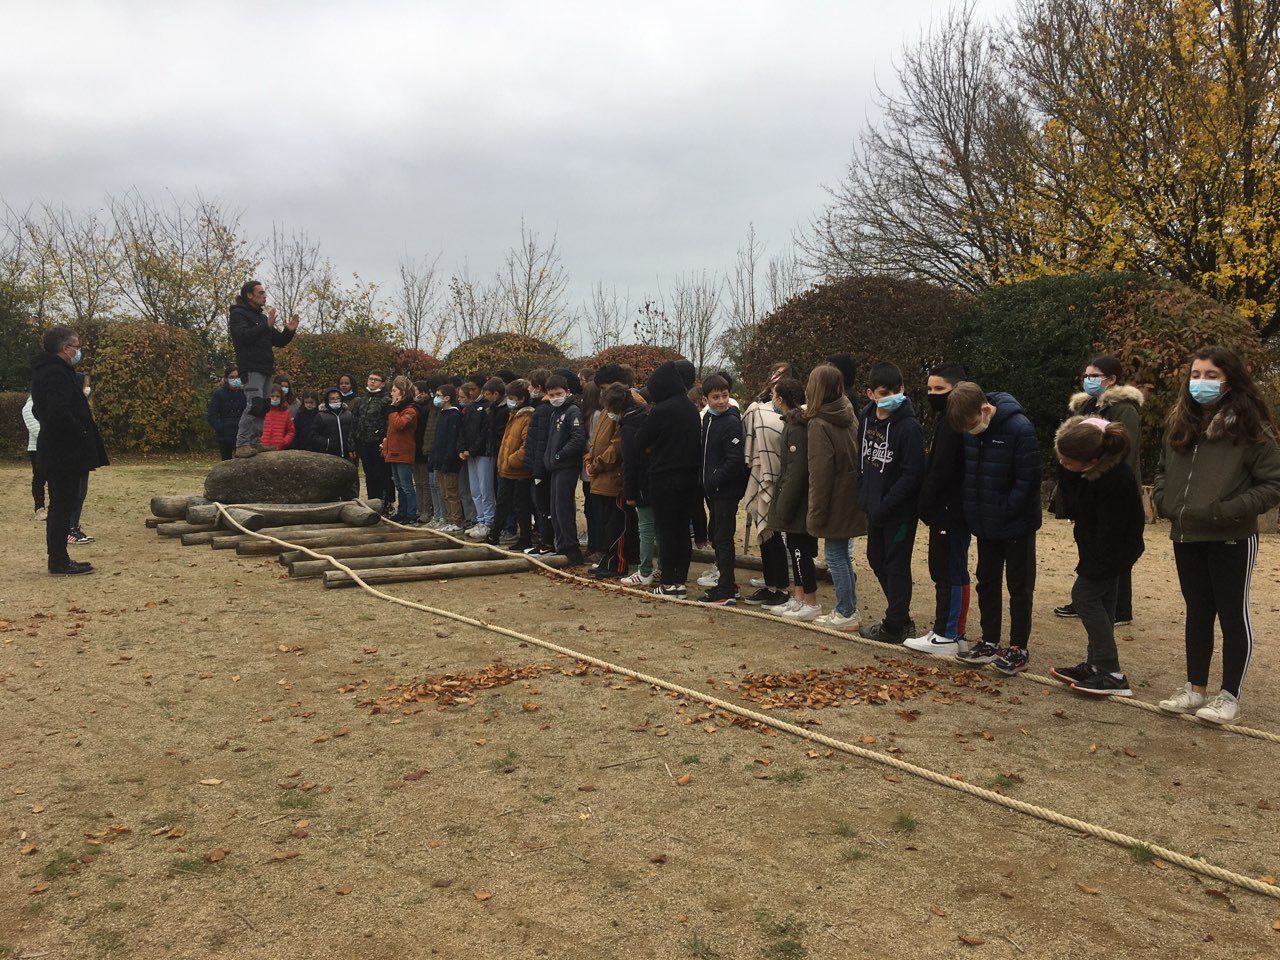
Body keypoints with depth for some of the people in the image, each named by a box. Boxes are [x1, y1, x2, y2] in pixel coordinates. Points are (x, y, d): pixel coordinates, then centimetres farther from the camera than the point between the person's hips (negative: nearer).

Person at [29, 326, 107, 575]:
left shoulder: (45, 371, 16)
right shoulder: (56, 374, -17)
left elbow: (38, 411, 23)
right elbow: (60, 412, -28)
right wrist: (81, 433, -15)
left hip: (54, 450, 10)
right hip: (65, 452, -10)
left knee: (60, 505, 14)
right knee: (63, 505, -4)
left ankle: (58, 558, 21)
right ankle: (59, 561, 1)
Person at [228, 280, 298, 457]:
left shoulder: (262, 317, 24)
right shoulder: (238, 314, -1)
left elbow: (279, 342, 22)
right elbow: (243, 336, -19)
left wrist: (289, 331, 3)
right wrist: (267, 326, -25)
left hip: (266, 369, 9)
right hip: (251, 368, -9)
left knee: (262, 407, 6)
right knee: (254, 405, -19)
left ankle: (255, 443, 10)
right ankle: (242, 445, -20)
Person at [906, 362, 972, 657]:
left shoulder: (952, 423, -17)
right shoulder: (948, 419, 15)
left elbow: (940, 470, -20)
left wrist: (925, 505, -12)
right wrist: (926, 506, 15)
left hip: (948, 510, -10)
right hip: (953, 509, 10)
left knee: (947, 572, -4)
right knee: (955, 572, 14)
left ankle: (945, 636, 3)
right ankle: (957, 633, 22)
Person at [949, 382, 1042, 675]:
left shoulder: (1020, 429, -22)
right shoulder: (969, 431, -2)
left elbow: (1027, 482, -20)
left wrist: (1002, 513, -18)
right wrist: (972, 513, 1)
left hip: (1016, 526, -6)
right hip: (985, 525, 6)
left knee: (1019, 587, 6)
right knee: (986, 582, 14)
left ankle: (1018, 649, 16)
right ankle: (990, 642, 26)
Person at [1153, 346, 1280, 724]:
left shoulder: (1249, 428, -10)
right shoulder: (1179, 424, 7)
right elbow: (1163, 471, 19)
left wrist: (1225, 510, -19)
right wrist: (1163, 500, 1)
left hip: (1231, 540, -5)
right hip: (1186, 538, 5)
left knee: (1233, 616, 7)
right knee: (1197, 614, 15)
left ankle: (1229, 697, 18)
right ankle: (1195, 689, 26)